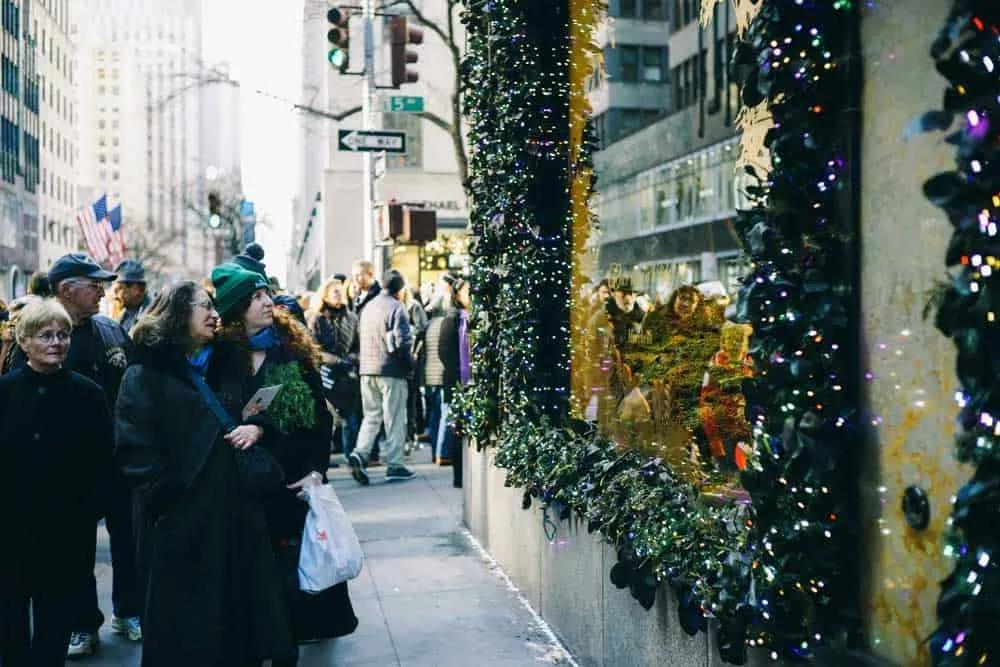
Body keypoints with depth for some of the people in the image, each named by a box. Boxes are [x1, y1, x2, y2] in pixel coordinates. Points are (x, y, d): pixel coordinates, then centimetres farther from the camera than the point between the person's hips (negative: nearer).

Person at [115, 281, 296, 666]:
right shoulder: (145, 376, -5)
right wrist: (168, 493, -17)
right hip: (180, 519, -6)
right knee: (186, 622, 4)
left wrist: (256, 428, -1)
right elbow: (135, 450, -14)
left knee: (239, 608, 11)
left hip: (235, 508, 6)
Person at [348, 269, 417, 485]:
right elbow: (403, 342, -17)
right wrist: (410, 364, -3)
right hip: (391, 371, -6)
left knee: (371, 416, 14)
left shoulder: (368, 307, 10)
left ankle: (359, 453, -6)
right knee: (395, 419, 4)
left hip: (367, 370, 6)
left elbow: (361, 337, 16)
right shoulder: (396, 308, -11)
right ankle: (394, 465, 9)